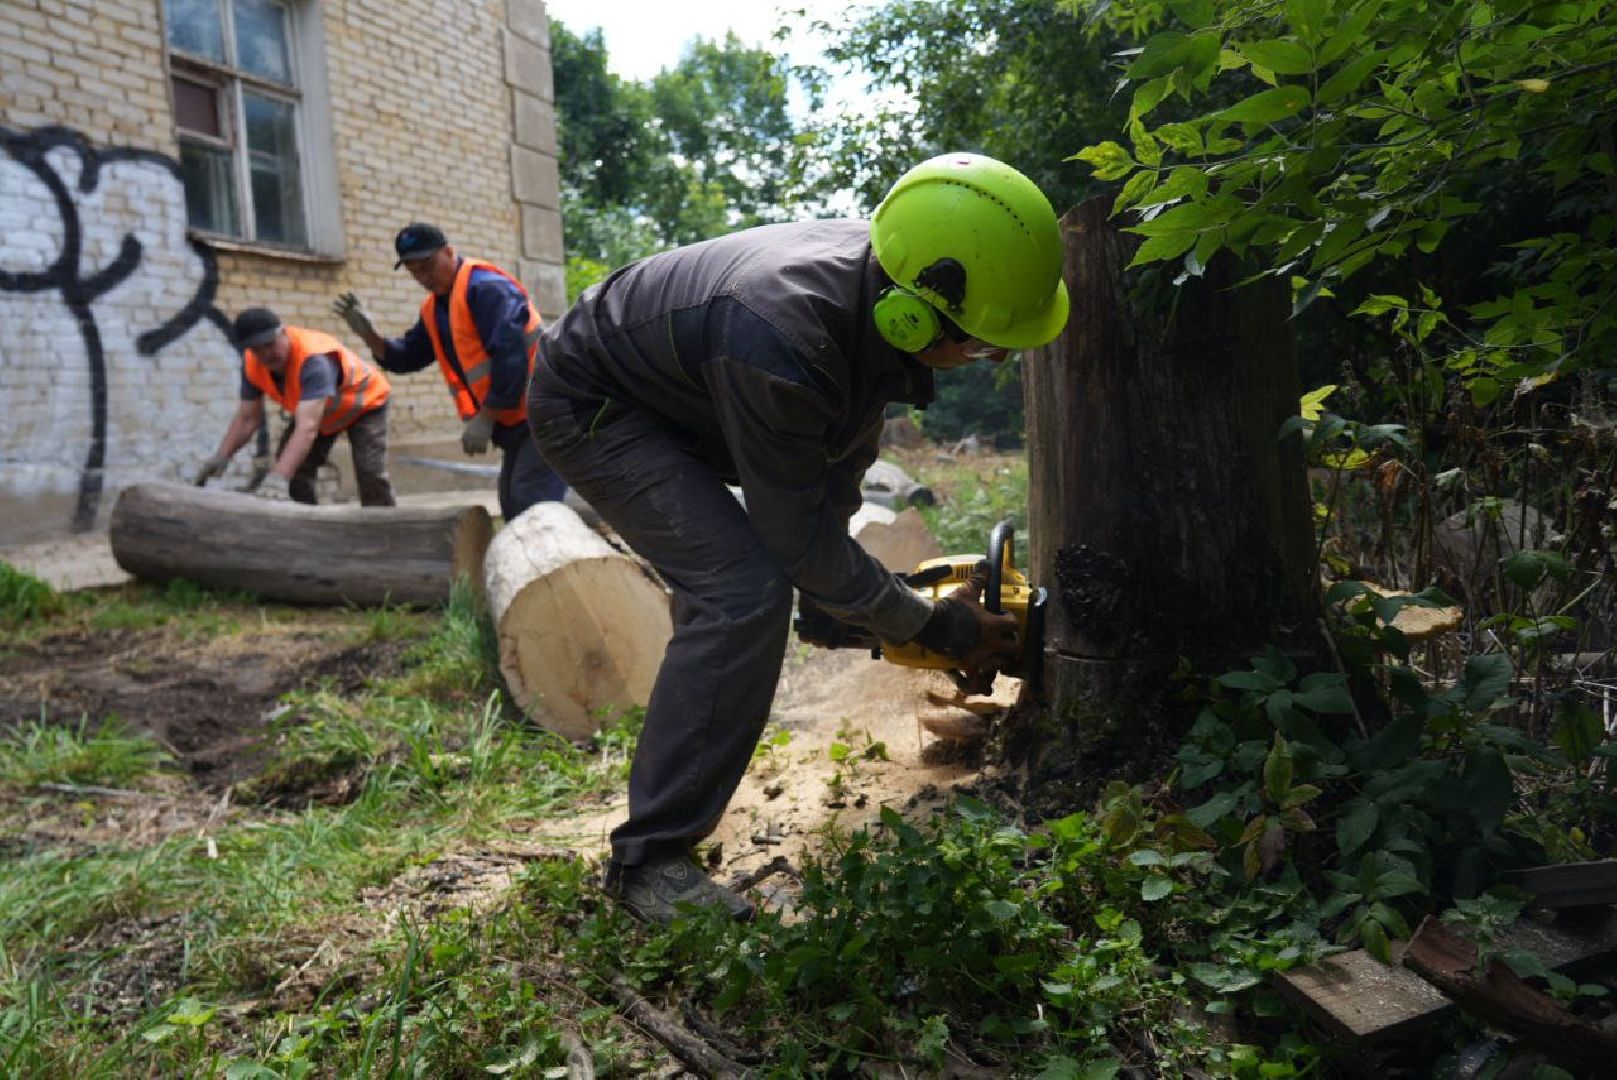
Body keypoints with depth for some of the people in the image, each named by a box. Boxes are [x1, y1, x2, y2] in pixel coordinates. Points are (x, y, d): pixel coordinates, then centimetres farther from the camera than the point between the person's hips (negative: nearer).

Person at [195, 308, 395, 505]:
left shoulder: (313, 358, -42)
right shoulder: (251, 364, -21)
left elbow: (307, 427, -52)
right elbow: (247, 418, -12)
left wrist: (278, 476, -63)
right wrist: (221, 456, -29)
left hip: (364, 403, -7)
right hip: (314, 409, 7)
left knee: (370, 474, -21)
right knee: (291, 471, -4)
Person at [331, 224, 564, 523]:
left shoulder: (486, 288, -15)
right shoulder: (434, 308, 14)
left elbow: (510, 356, -24)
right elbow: (406, 358, 20)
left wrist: (484, 419, -21)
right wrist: (369, 335, 1)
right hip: (514, 420, 10)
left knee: (533, 506, -18)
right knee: (513, 509, 12)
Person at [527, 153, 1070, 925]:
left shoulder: (878, 277, -15)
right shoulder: (781, 340, -41)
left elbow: (847, 450, 1)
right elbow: (801, 540, -30)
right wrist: (937, 627, -20)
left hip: (669, 406, 9)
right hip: (590, 407, -9)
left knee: (727, 584, 23)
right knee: (745, 594, -24)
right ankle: (649, 858, -11)